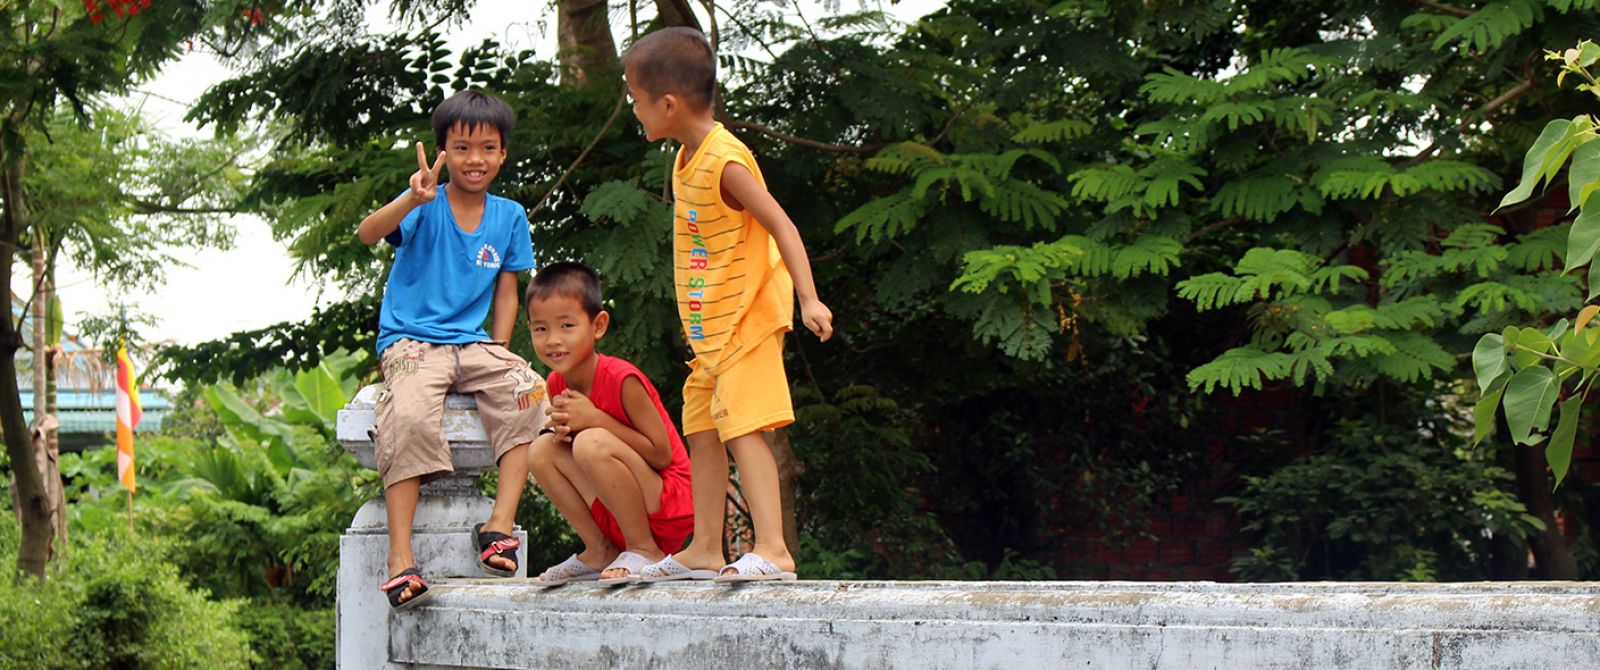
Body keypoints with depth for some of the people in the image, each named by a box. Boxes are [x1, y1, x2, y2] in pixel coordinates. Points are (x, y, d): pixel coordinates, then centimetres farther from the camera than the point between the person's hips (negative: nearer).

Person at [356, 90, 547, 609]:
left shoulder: (509, 217, 10)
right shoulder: (427, 207, -4)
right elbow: (368, 234, -22)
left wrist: (498, 353, 2)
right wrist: (414, 199, -41)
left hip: (473, 346, 4)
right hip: (410, 342, -4)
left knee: (528, 395, -25)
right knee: (410, 417, -33)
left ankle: (498, 526, -22)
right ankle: (400, 557, -33)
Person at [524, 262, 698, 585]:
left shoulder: (621, 379, -19)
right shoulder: (558, 383, 3)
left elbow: (662, 455, -19)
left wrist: (594, 419, -22)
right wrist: (562, 429, -10)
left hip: (670, 507, -8)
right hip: (614, 517, 8)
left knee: (592, 443, -29)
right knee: (542, 450, -4)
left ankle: (645, 551, -14)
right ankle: (600, 552, 2)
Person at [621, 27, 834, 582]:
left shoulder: (725, 162, -19)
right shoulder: (686, 159, 9)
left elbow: (782, 227, -23)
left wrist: (809, 298, -31)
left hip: (747, 321, -10)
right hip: (709, 327, 10)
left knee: (742, 427, -16)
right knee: (702, 430, 14)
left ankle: (771, 549, -20)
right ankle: (705, 549, 23)